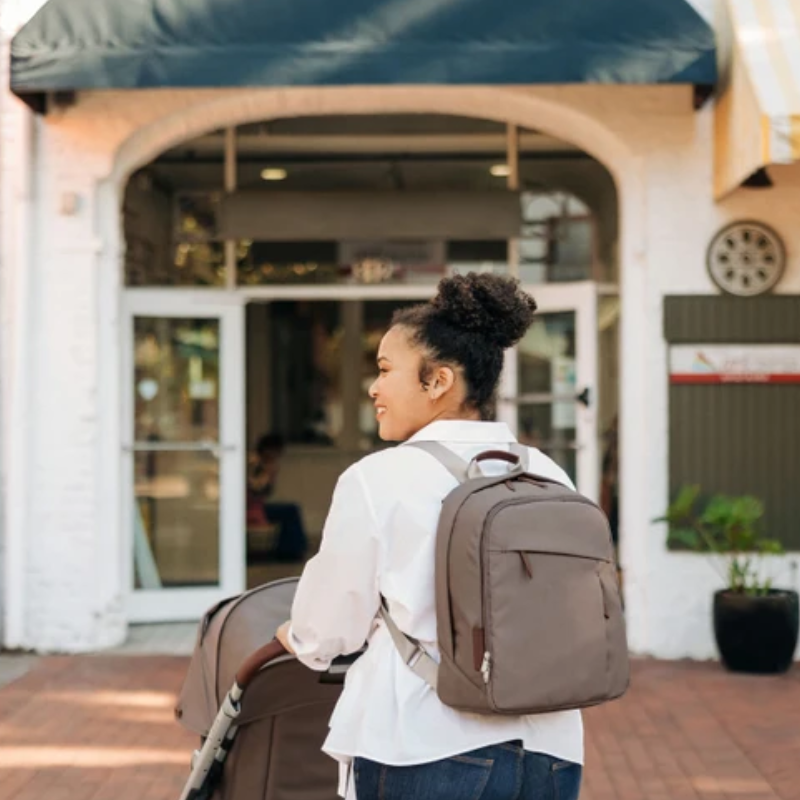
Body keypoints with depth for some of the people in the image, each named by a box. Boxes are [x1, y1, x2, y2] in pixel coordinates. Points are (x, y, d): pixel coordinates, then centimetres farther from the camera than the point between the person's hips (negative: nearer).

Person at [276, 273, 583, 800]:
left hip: (424, 751, -4)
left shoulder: (378, 479, -8)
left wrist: (297, 639, 26)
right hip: (549, 752, 4)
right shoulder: (550, 479, 4)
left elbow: (332, 627, 4)